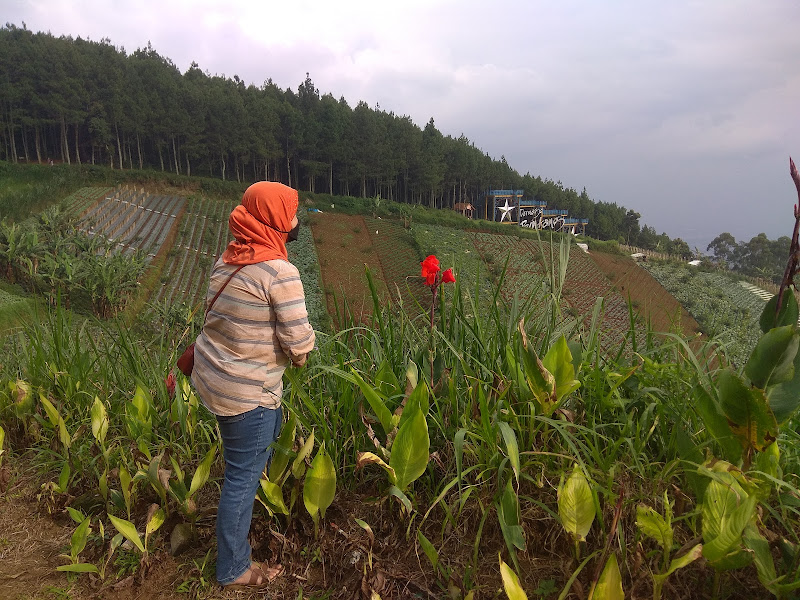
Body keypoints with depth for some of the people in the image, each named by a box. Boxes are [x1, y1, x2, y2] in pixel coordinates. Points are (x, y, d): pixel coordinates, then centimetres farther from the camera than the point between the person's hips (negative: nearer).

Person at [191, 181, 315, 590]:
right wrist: (300, 356, 1)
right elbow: (298, 339, -23)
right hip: (246, 391, -9)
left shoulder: (227, 260, 3)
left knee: (269, 432, 31)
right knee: (243, 476, 7)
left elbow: (223, 316, 8)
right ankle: (234, 570, 27)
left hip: (213, 374, 9)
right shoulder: (280, 271, -22)